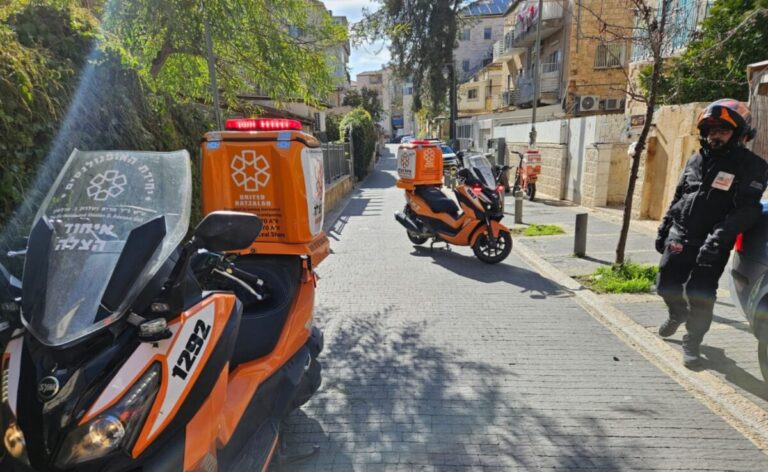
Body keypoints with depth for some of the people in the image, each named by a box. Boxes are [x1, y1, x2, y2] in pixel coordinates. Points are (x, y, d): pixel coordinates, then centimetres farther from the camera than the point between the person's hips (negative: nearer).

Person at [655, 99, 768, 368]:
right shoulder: (696, 160, 11)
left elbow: (746, 210, -17)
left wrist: (718, 238, -29)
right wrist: (663, 230, 15)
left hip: (711, 245, -5)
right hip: (678, 237, 5)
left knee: (701, 295, -5)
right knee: (667, 284, 10)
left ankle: (692, 343, 15)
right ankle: (677, 314, 43)